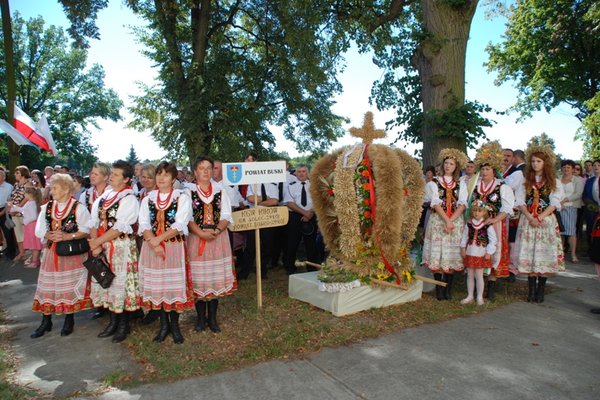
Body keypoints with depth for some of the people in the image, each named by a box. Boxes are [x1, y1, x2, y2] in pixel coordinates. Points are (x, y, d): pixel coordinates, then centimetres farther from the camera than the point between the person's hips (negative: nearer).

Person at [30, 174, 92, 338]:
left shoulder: (78, 208, -10)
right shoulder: (47, 207, 5)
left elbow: (86, 230, -13)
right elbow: (39, 230, 3)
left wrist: (68, 236, -23)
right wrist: (51, 236, -16)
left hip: (72, 253, -4)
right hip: (51, 251, 4)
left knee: (70, 286, 5)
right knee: (48, 286, 7)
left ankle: (69, 320, 21)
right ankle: (46, 322, 19)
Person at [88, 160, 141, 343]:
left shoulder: (129, 199, -11)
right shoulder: (103, 196, 9)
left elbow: (119, 228, -17)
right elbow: (94, 222, 5)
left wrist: (97, 242, -14)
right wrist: (95, 244, -8)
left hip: (121, 246, -6)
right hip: (102, 246, 7)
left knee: (120, 283, 1)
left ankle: (124, 324, 17)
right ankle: (113, 321, 28)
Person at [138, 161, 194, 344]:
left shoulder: (182, 197, -2)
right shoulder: (148, 198, 10)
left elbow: (180, 225, -11)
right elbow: (143, 224, 1)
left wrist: (158, 239, -16)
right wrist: (153, 243, -14)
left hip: (174, 247, -3)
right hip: (151, 247, 3)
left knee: (174, 286, 1)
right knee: (156, 286, 7)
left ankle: (175, 325, 17)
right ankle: (164, 325, 23)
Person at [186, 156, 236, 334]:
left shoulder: (220, 190, 8)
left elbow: (226, 215, 2)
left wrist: (217, 230, -15)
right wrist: (201, 233, -18)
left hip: (218, 238, 2)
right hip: (196, 238, -2)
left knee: (216, 277, 4)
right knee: (199, 277, 2)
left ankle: (212, 317, 15)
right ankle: (201, 317, 16)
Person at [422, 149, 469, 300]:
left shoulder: (461, 184, 12)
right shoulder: (434, 182, 5)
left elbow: (462, 205, 1)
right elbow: (436, 203, -5)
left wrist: (451, 221, -12)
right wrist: (446, 220, -15)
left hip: (456, 222, 2)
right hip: (438, 221, -2)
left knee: (452, 254, 0)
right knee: (437, 253, -4)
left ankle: (448, 289, 8)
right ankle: (438, 289, 4)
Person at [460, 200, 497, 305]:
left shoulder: (488, 225, -10)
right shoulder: (469, 224, 2)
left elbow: (493, 240, -8)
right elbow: (464, 237, 9)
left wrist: (489, 252, -10)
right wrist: (463, 248, 2)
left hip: (481, 254, -4)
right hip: (469, 253, 4)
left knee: (479, 276, 0)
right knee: (470, 275, 11)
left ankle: (480, 297, 15)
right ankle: (469, 296, 21)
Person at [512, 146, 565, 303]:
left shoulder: (554, 182, 5)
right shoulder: (526, 181, 11)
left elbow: (554, 204, -4)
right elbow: (520, 202, 3)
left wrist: (540, 217, -15)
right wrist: (530, 218, -11)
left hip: (546, 221, -1)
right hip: (527, 221, 2)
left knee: (544, 254, -2)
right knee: (528, 254, 0)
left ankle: (541, 290, 6)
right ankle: (531, 289, 8)